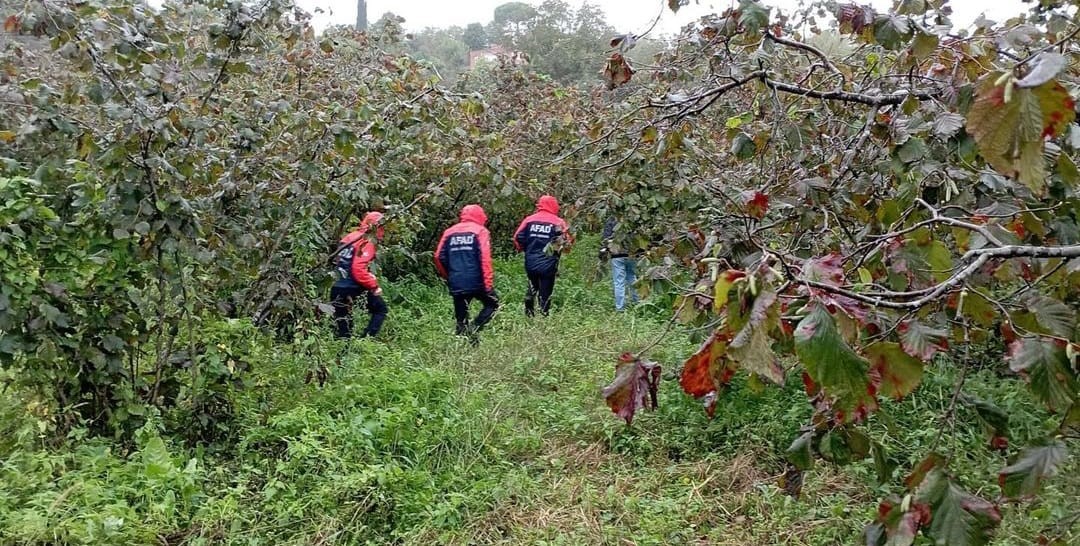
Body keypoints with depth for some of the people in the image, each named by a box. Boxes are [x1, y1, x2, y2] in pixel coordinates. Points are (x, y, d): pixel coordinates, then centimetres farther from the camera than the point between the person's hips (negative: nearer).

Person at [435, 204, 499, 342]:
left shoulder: (449, 232, 13)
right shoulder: (480, 230, 1)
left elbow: (439, 257, 10)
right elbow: (484, 258, -10)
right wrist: (488, 282, -11)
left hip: (456, 284, 4)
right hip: (476, 282, -4)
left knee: (461, 319, 12)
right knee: (492, 304, 15)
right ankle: (473, 329, -5)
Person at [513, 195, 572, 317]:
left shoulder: (529, 219, 2)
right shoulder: (558, 222, -4)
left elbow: (518, 239, 1)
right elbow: (567, 243, -6)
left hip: (530, 263, 3)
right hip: (548, 265, -3)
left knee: (532, 288, 25)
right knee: (545, 293, 5)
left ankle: (528, 314, 22)